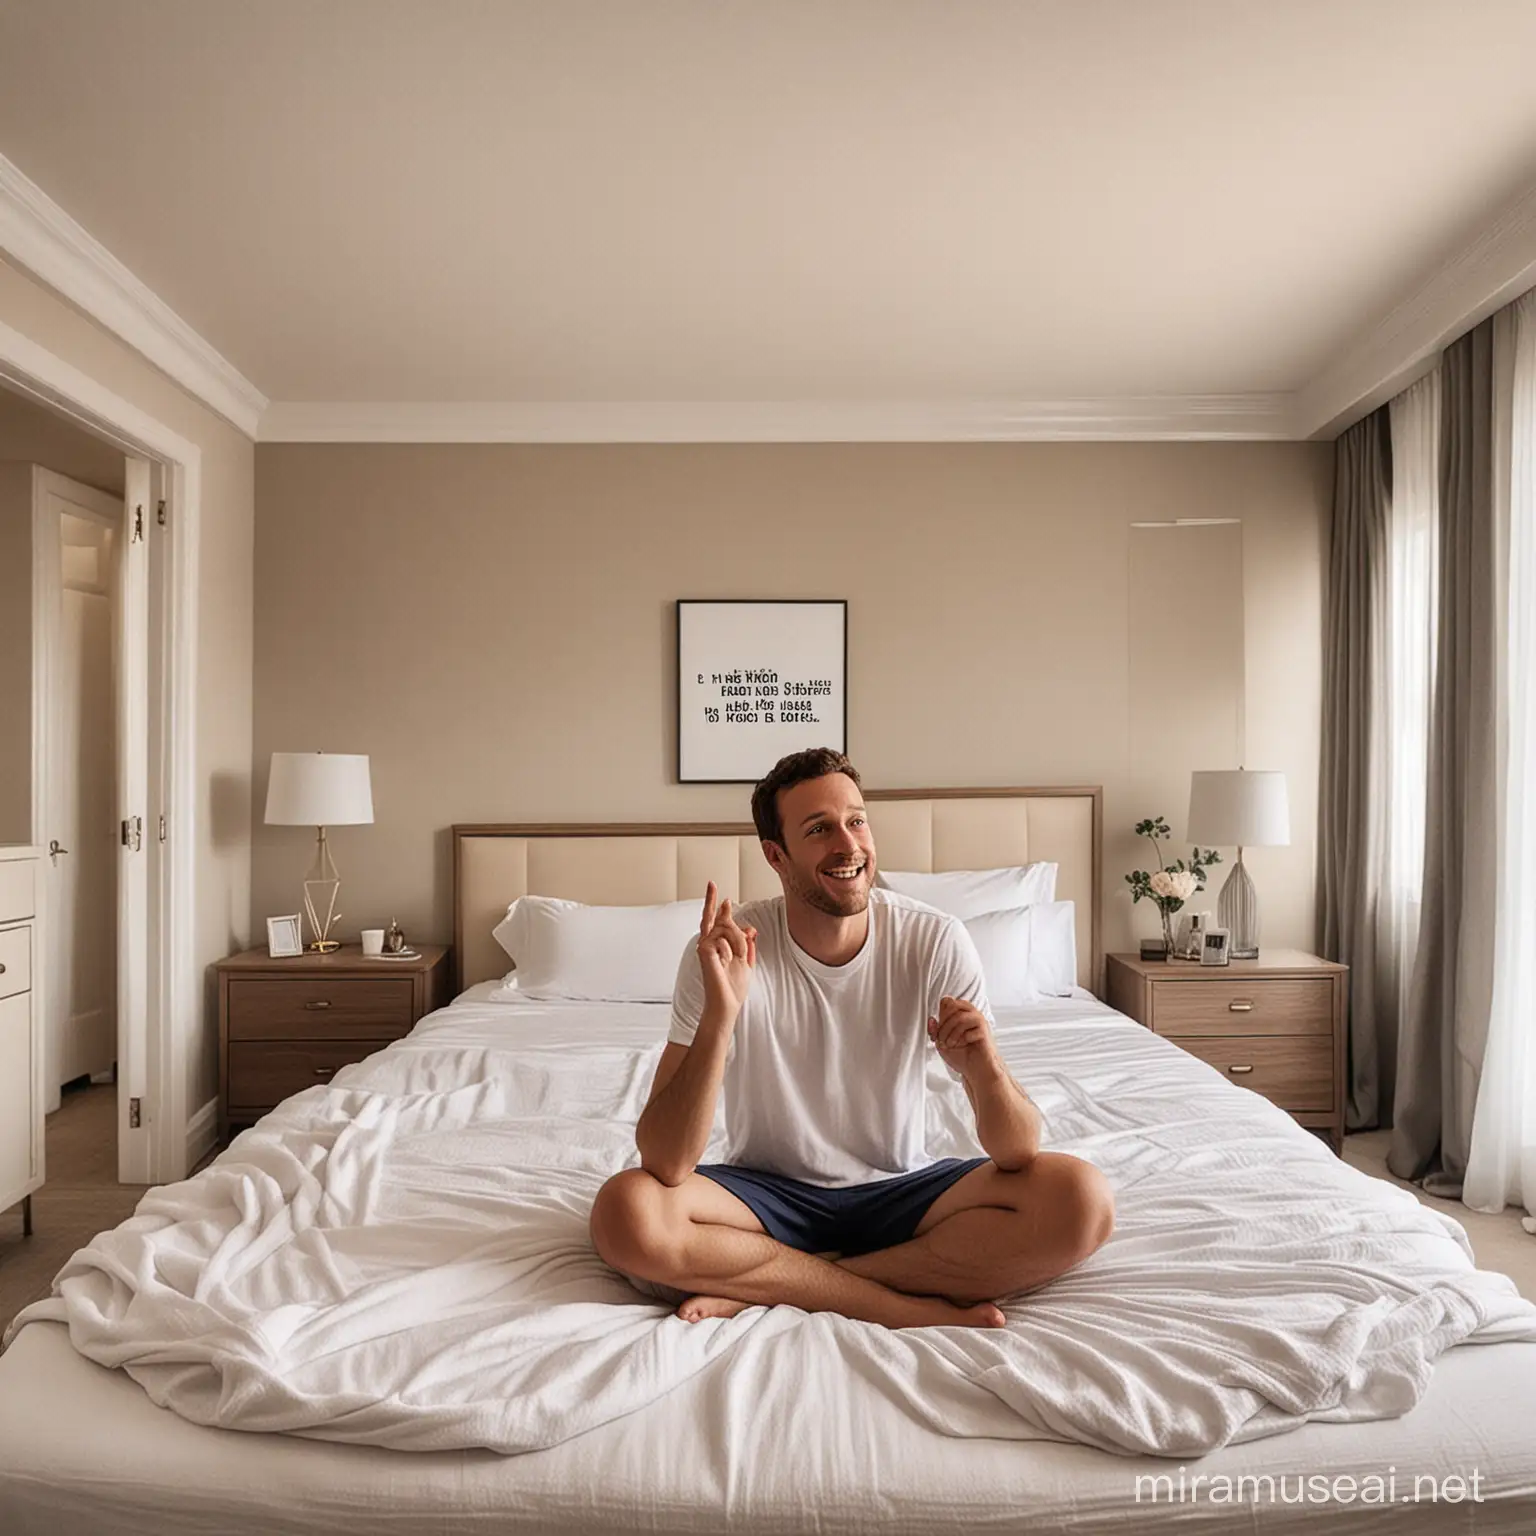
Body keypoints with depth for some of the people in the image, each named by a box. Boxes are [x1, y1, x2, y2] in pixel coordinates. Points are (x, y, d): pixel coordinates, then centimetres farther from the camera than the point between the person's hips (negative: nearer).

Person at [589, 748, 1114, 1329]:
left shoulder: (935, 942, -14)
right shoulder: (725, 952, -17)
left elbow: (1018, 1154, -14)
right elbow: (664, 1164, -24)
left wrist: (985, 1071, -36)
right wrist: (719, 1016, -38)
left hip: (898, 1191, 2)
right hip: (767, 1190, -1)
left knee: (1081, 1200, -22)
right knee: (624, 1213, -28)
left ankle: (757, 1287, -17)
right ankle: (915, 1306, -18)